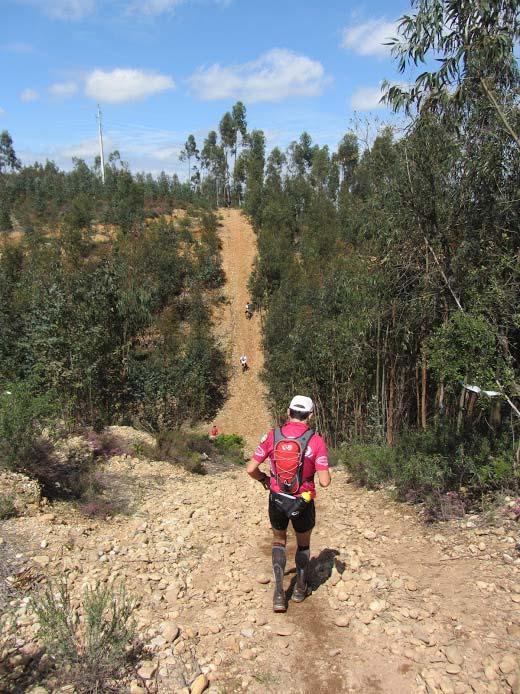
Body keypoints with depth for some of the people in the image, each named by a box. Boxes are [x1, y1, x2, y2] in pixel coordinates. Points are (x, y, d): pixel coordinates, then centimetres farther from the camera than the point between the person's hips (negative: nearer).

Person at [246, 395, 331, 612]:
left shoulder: (272, 436, -9)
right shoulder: (316, 441, -15)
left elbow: (251, 469, -8)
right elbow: (325, 481, -19)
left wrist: (264, 479, 12)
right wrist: (322, 469, 4)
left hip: (277, 500, 1)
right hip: (303, 504, -1)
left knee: (279, 541, 26)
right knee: (304, 544, 27)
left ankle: (279, 593, 15)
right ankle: (300, 589, 42)